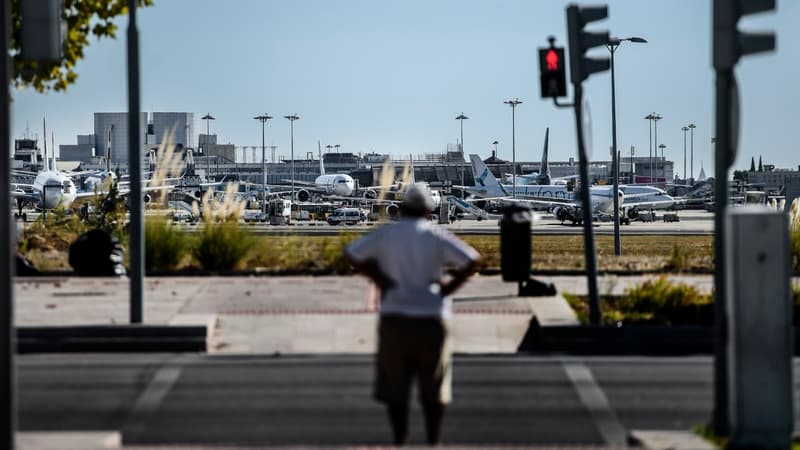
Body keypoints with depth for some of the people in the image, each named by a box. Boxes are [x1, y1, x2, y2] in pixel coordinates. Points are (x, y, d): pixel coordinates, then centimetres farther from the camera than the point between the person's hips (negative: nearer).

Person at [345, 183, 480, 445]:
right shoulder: (437, 236, -2)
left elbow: (351, 255, -7)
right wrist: (450, 286, -2)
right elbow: (472, 260, -12)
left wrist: (379, 279, -2)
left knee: (395, 385, 9)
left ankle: (400, 441, 7)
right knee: (433, 387, 11)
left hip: (394, 318, 0)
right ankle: (433, 442, 12)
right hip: (432, 318, 0)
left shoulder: (385, 234, 1)